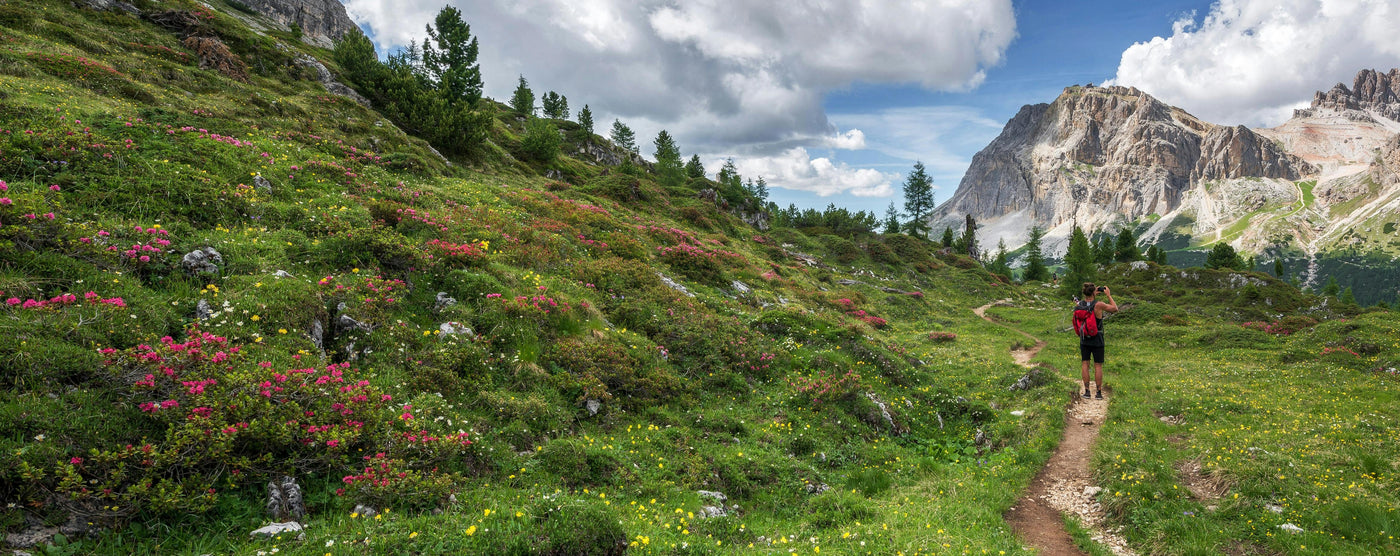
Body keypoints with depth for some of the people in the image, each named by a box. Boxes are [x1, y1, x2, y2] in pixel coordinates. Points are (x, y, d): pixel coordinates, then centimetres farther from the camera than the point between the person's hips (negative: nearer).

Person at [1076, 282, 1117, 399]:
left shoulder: (1078, 305, -7)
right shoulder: (1099, 305, -19)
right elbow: (1115, 309, -3)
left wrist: (1094, 295, 15)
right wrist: (1108, 295, 4)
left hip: (1084, 340, 2)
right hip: (1097, 340, -2)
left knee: (1085, 364, 9)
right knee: (1098, 366, 6)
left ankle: (1087, 391, 7)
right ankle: (1098, 392, 10)